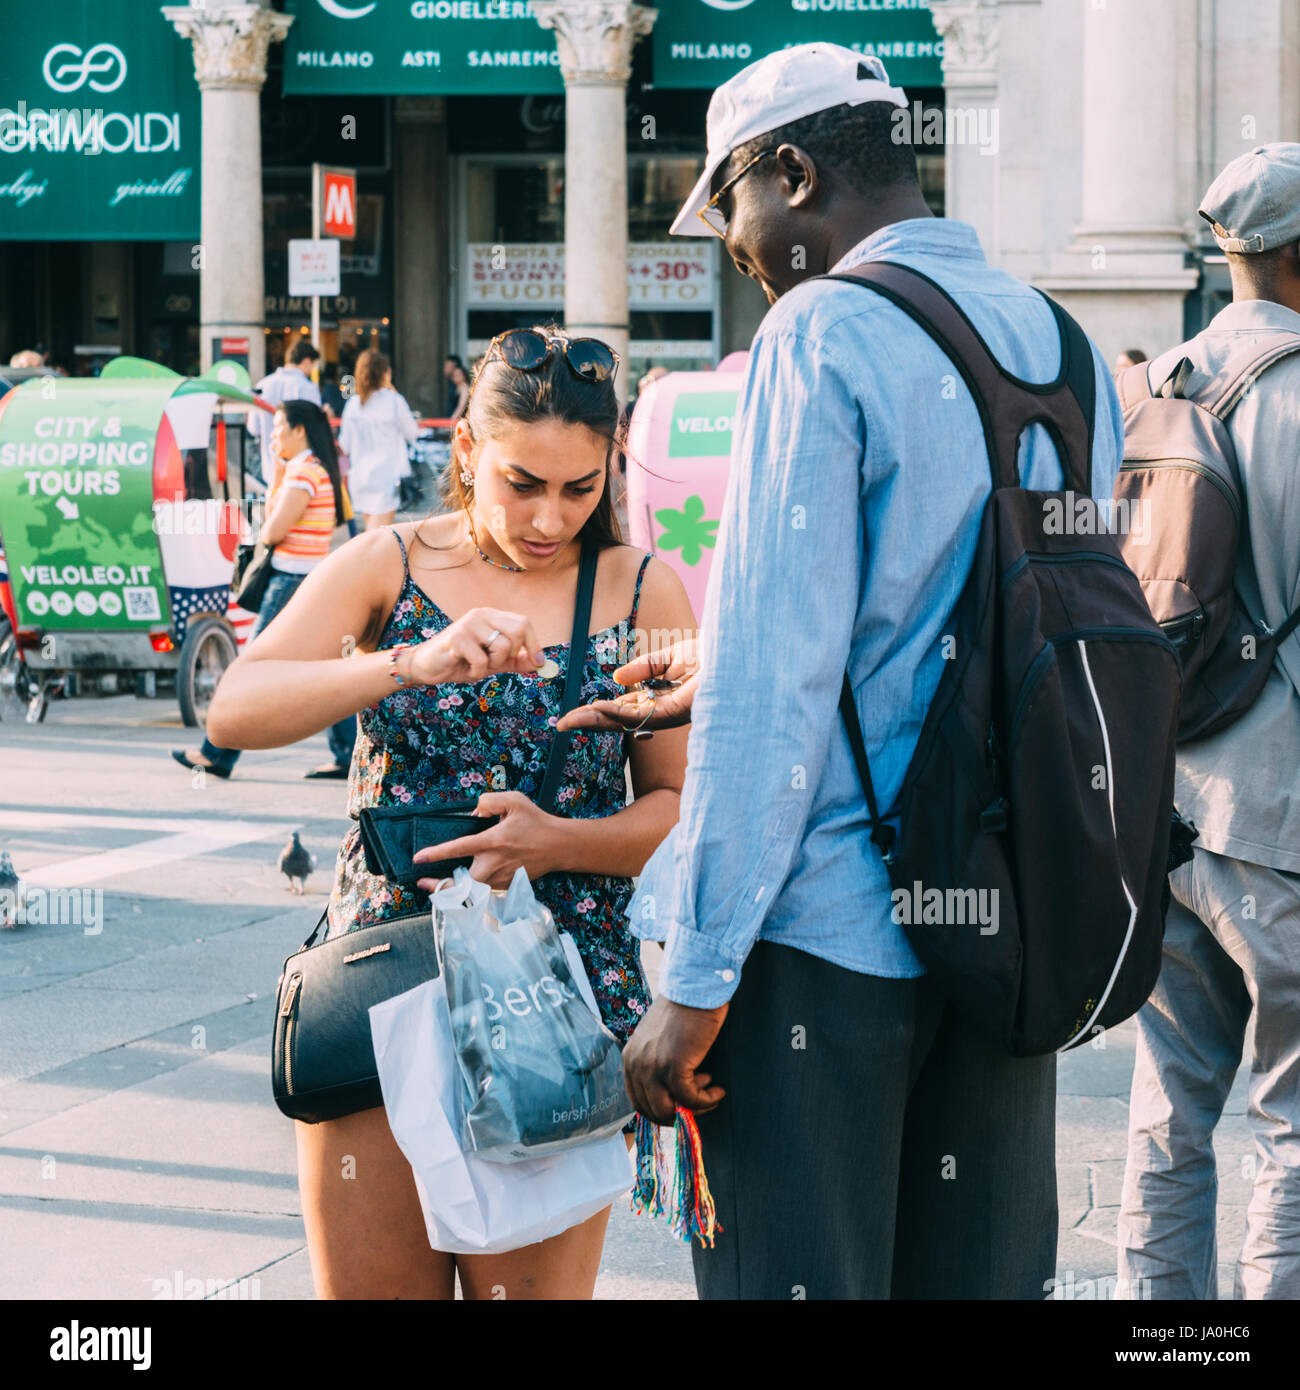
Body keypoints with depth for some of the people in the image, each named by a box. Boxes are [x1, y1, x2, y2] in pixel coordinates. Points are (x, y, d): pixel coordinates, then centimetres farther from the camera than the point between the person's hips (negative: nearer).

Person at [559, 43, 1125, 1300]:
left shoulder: (823, 335, -11)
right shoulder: (1065, 348, 11)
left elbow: (774, 683, -17)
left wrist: (697, 979, -15)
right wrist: (721, 688, 28)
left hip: (827, 926, -7)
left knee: (793, 1273, 1)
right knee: (982, 1275, 13)